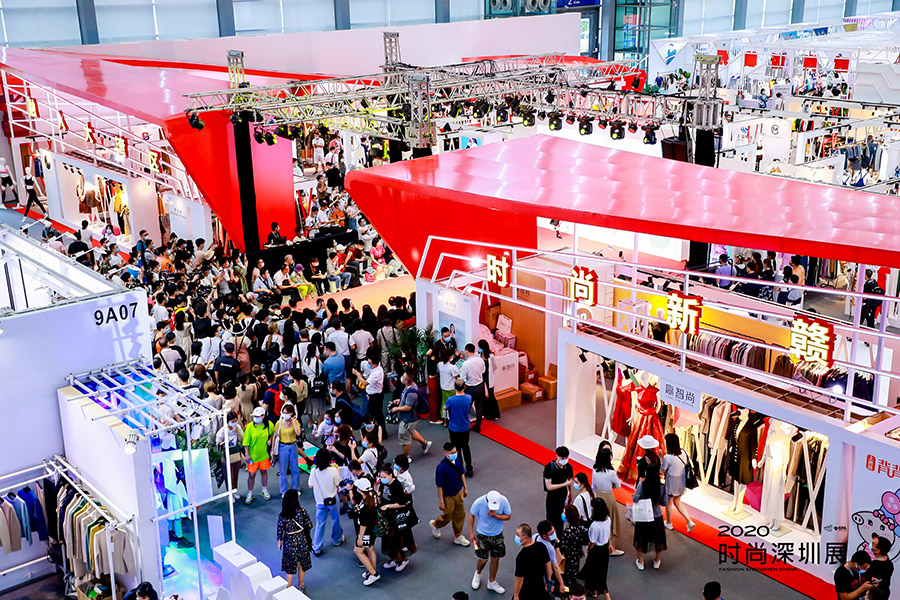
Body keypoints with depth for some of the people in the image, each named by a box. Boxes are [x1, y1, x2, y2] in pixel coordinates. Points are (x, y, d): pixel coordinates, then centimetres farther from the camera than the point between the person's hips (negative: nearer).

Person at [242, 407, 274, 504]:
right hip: (252, 455, -2)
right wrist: (246, 454, -11)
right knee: (251, 474, 5)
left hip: (264, 454, 2)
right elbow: (246, 442, -9)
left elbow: (272, 433, 14)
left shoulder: (269, 425, -8)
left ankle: (265, 490, 38)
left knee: (264, 471, 18)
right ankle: (250, 494, 20)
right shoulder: (250, 427, -14)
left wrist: (270, 440, -4)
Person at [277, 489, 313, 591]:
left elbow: (279, 531, -9)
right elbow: (310, 525, -11)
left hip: (289, 543, -1)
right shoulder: (302, 511, -19)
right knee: (302, 565, 22)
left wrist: (279, 542, 8)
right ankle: (300, 586, 36)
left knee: (290, 567, 15)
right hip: (302, 541, 1)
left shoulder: (282, 516, -18)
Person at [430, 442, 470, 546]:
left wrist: (465, 488, 15)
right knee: (447, 517, 14)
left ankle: (458, 536, 39)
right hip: (448, 496, -6)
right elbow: (439, 486, -24)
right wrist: (441, 502, -19)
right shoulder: (441, 467, -32)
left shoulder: (458, 460, -12)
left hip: (458, 493, 6)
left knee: (460, 515, 18)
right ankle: (435, 524, 46)